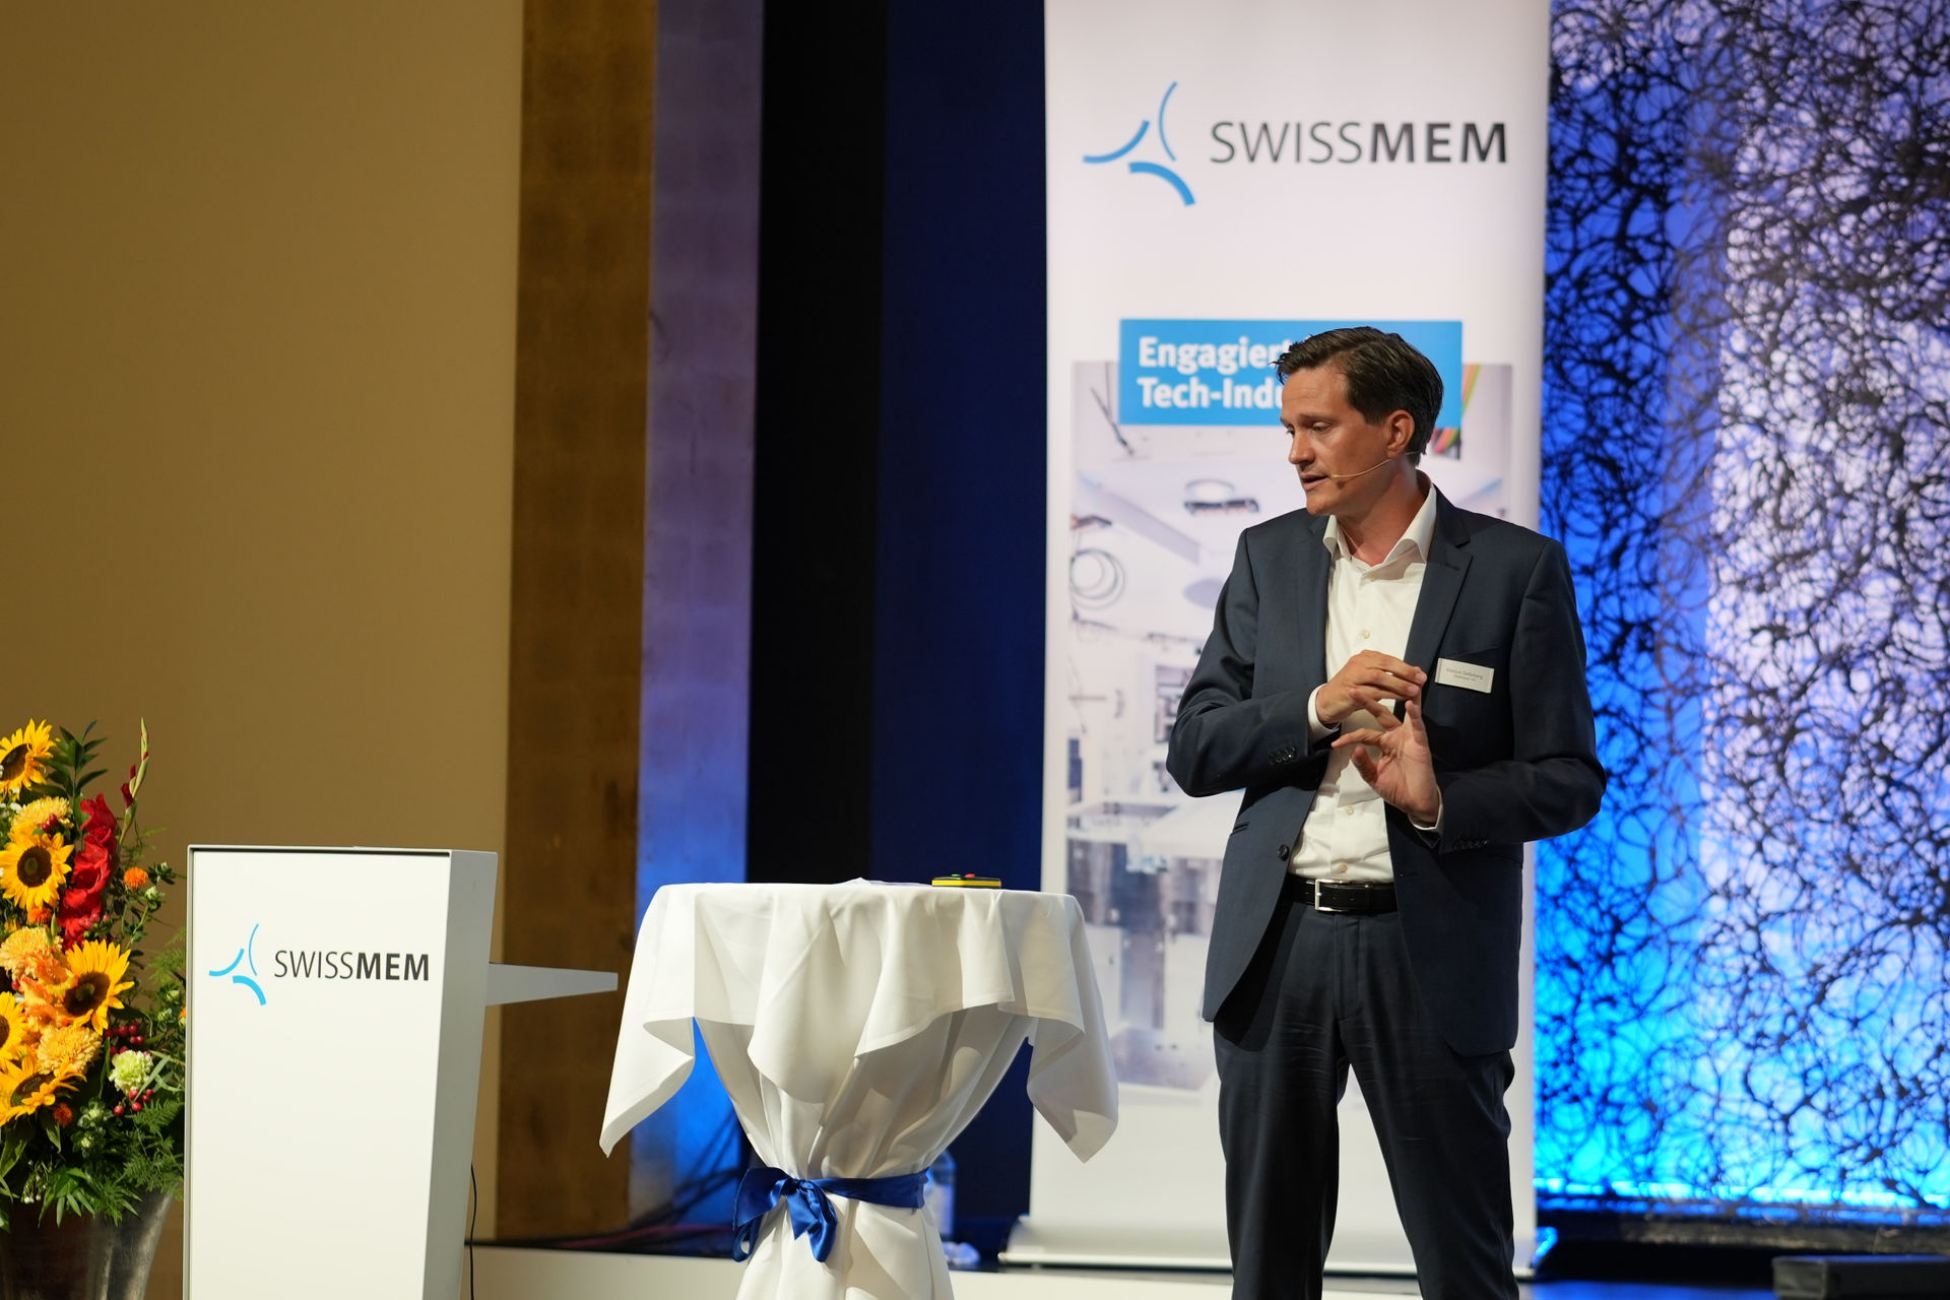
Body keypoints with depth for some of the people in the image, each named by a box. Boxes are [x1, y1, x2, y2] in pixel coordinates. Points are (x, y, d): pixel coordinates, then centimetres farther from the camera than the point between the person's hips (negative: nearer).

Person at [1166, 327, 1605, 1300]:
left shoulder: (1517, 570, -2)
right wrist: (1317, 707, -11)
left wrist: (1439, 800, -19)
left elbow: (1569, 780, -2)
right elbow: (1193, 753, 6)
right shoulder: (1269, 558, 10)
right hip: (1276, 945, 4)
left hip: (1426, 954, -4)